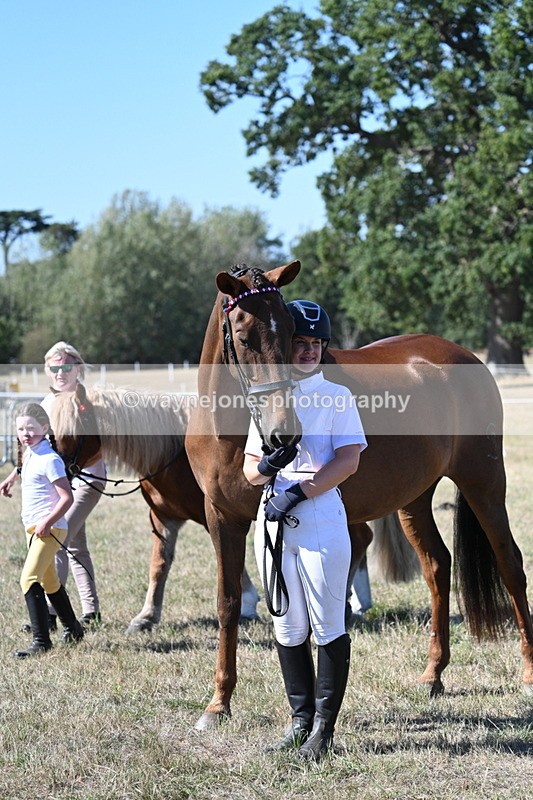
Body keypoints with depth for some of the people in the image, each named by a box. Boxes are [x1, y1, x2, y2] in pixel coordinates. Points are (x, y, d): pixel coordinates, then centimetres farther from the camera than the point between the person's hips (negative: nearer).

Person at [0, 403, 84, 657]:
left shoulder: (50, 460, -18)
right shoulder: (29, 454, 9)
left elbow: (66, 497, -22)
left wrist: (48, 522, -27)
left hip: (48, 529, -10)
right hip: (33, 528, 10)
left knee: (29, 579, -19)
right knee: (49, 582, 23)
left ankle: (41, 640, -21)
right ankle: (72, 628, 41)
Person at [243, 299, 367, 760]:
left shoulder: (338, 396, 2)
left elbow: (348, 460, -9)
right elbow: (249, 468, 13)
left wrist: (300, 491, -17)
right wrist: (264, 467, -10)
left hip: (322, 519, -5)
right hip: (272, 520, 5)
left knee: (329, 627, -3)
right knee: (287, 627, 10)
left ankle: (324, 727, 1)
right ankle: (301, 719, 19)